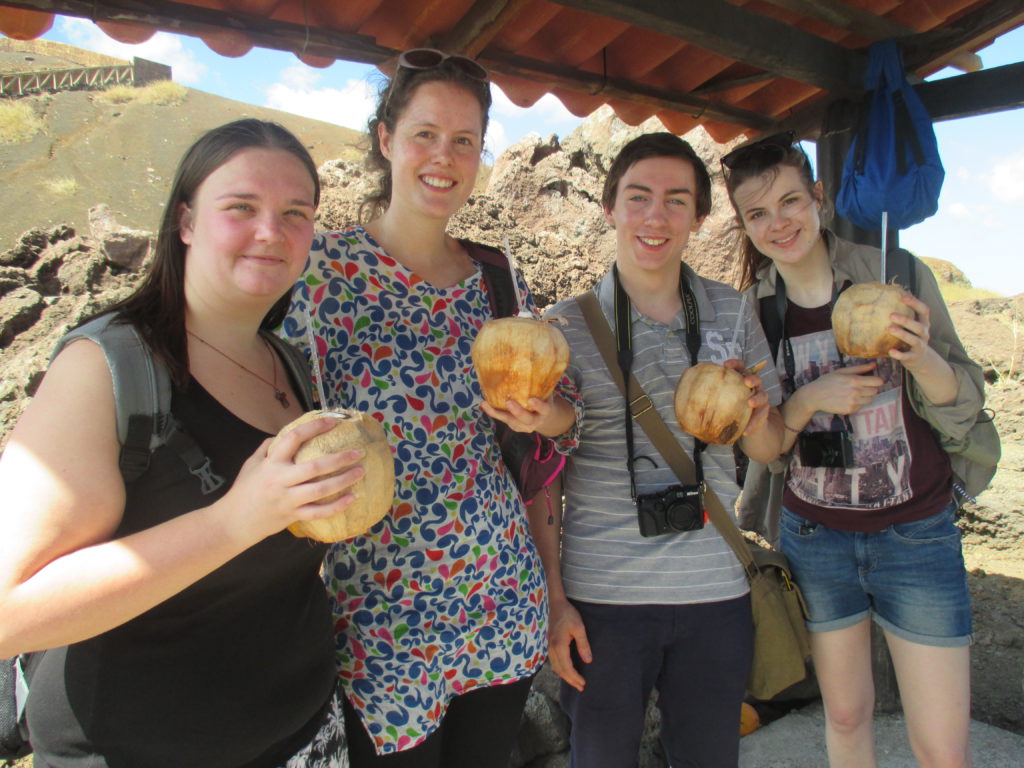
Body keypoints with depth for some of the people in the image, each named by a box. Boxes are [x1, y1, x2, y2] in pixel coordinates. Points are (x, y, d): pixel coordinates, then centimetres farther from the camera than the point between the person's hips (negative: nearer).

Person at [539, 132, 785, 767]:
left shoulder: (732, 313, 2)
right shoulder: (569, 325, -6)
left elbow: (769, 449, 10)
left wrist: (753, 413, -12)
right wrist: (552, 597, -5)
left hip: (715, 594, 3)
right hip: (600, 596, -2)